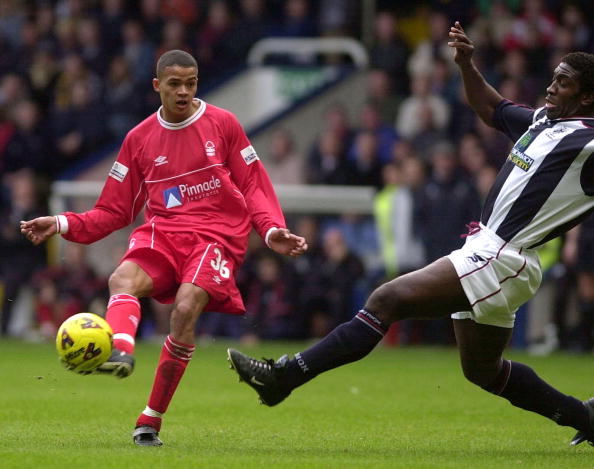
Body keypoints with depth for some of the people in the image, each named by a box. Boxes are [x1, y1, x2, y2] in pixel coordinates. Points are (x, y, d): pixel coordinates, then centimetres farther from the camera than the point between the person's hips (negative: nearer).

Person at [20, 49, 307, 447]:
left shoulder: (223, 124, 6)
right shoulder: (140, 138, 13)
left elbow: (254, 187, 9)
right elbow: (114, 211, 14)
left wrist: (272, 230, -9)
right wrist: (63, 225, -1)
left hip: (217, 235, -3)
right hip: (162, 233, 3)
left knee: (186, 308, -28)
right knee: (123, 279, -31)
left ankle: (151, 420, -19)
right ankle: (120, 351, -61)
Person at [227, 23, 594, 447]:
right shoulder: (541, 121, 16)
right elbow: (490, 107, 33)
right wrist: (467, 64, 20)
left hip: (500, 259, -10)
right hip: (486, 252, 10)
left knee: (387, 300, -16)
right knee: (483, 370, 23)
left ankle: (285, 376, -17)